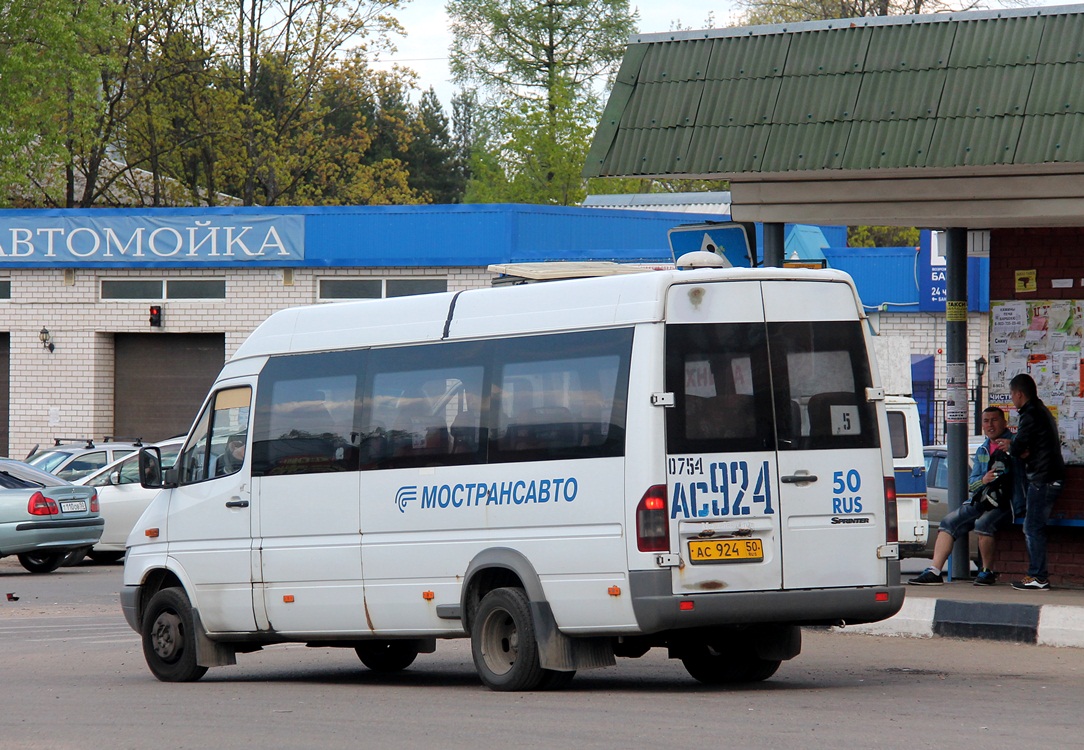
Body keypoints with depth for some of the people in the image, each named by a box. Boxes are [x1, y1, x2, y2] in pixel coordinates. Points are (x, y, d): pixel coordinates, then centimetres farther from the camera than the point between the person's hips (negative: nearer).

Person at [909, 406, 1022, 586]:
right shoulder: (982, 451, 21)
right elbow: (971, 483, 15)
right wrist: (983, 480, -5)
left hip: (1005, 503, -7)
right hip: (980, 501, 7)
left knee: (982, 523, -32)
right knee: (948, 522, -7)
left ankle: (988, 571, -13)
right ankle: (934, 572, -12)